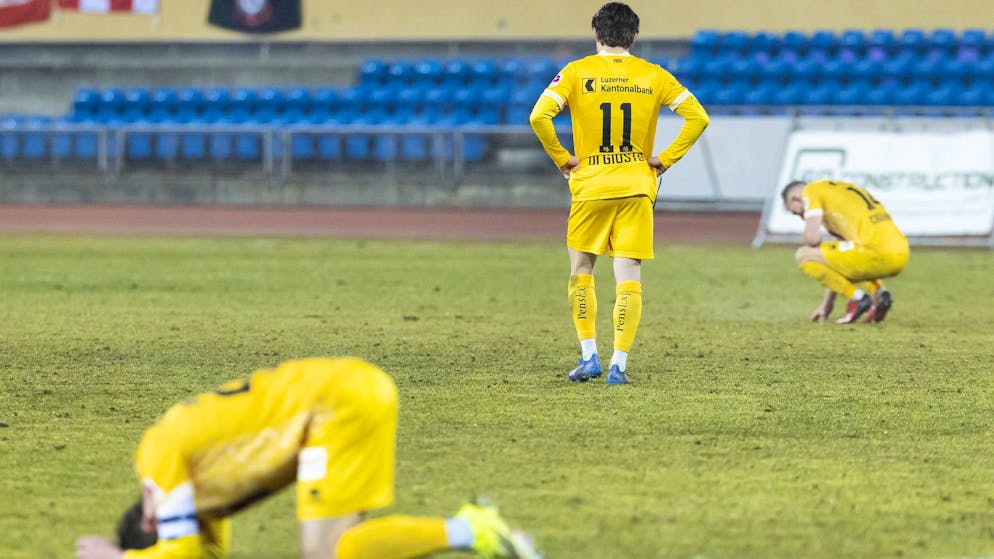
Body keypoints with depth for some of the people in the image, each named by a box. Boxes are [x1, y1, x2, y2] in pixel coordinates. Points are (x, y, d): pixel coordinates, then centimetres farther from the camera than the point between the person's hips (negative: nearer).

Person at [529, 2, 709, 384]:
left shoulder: (576, 73, -4)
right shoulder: (653, 76, 1)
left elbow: (539, 116, -14)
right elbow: (697, 118, -2)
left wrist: (561, 158, -2)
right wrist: (666, 159, 3)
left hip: (590, 186, -1)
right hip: (637, 187, 1)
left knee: (581, 271, 15)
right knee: (628, 277, 2)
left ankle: (589, 356, 10)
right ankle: (618, 364, -4)